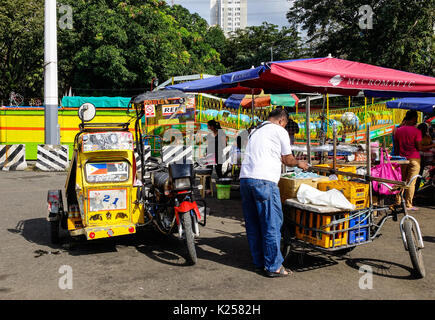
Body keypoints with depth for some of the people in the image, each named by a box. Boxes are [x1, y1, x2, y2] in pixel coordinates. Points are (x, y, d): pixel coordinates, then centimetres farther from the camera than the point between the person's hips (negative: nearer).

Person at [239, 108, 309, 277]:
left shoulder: (255, 131, 25)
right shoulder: (279, 131, 5)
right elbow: (288, 160, 11)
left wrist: (279, 159, 42)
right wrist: (299, 164, 30)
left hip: (245, 178, 8)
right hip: (264, 180, -7)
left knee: (253, 225, 13)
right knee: (271, 224, 0)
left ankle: (259, 263, 23)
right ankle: (273, 266, 6)